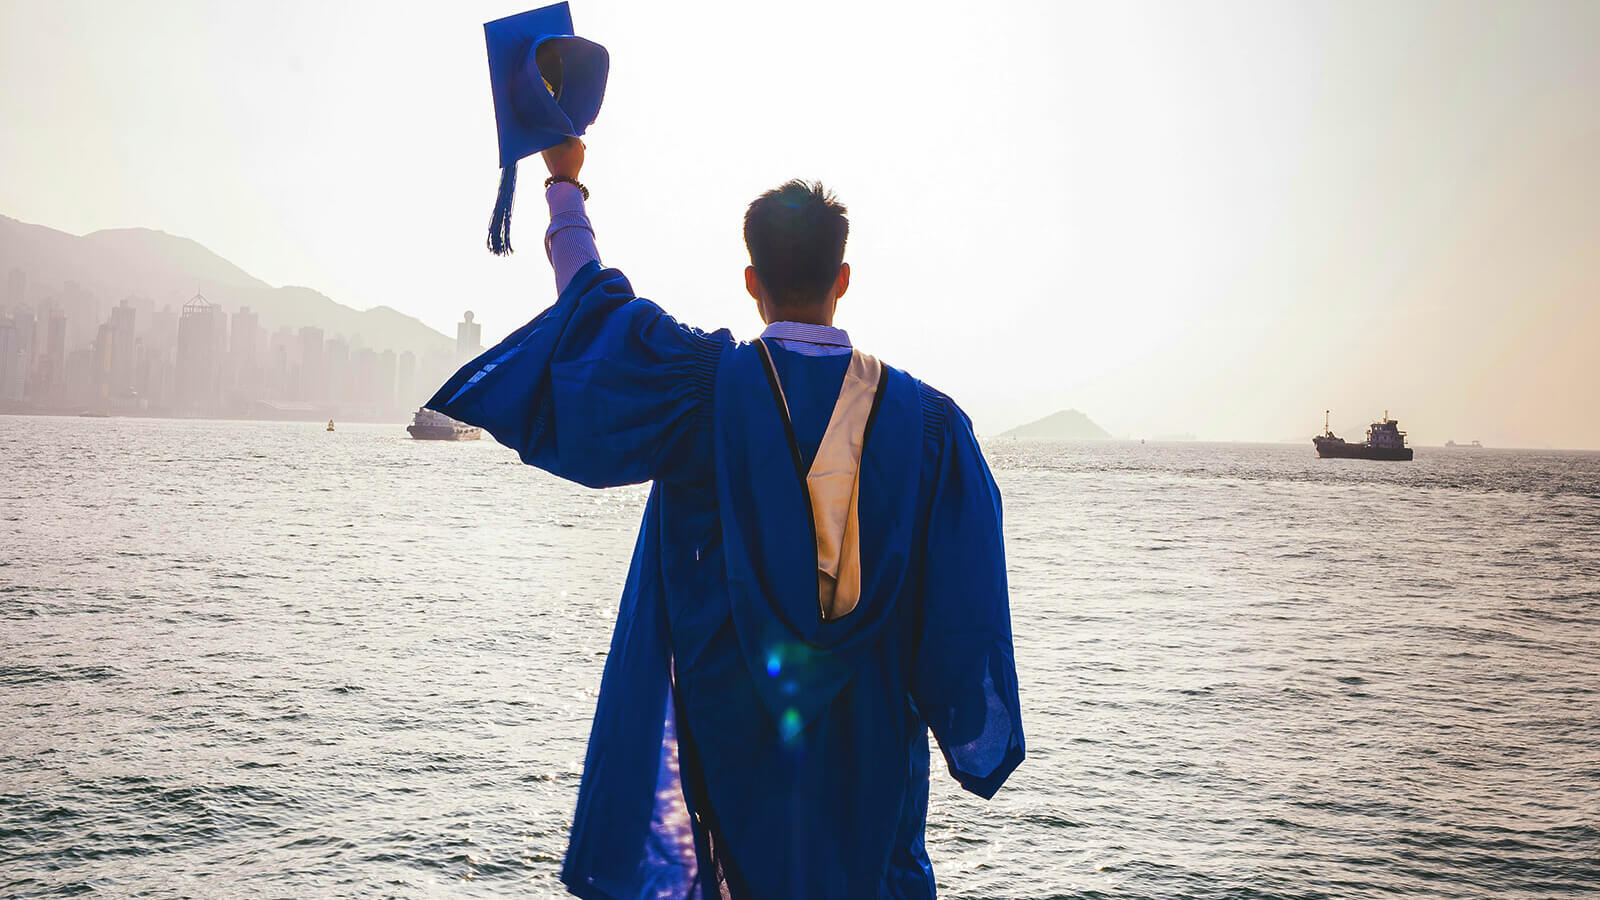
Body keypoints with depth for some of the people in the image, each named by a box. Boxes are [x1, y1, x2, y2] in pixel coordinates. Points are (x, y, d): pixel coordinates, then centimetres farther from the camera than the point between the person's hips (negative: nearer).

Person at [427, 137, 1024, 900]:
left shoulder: (700, 387, -11)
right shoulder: (928, 421, -6)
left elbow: (593, 302, 5)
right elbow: (966, 612, -4)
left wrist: (564, 186, 21)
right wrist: (976, 750, 7)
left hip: (725, 743, -1)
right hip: (870, 754, 2)